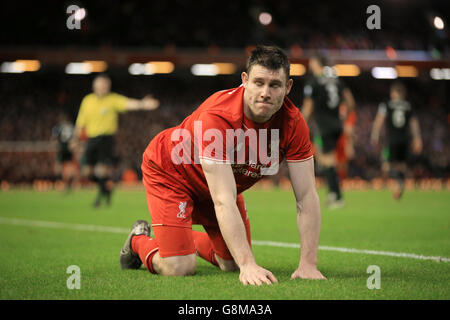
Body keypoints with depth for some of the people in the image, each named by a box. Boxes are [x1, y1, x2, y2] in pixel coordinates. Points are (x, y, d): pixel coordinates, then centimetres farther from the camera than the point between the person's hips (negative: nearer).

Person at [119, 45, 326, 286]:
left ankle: (191, 239, 39)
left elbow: (307, 196, -23)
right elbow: (224, 202, -44)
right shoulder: (217, 117, -41)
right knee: (180, 268, -17)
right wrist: (249, 265, -51)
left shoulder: (293, 122, -25)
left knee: (233, 264, 8)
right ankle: (139, 241, 17)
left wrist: (308, 264, -32)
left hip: (222, 178, 6)